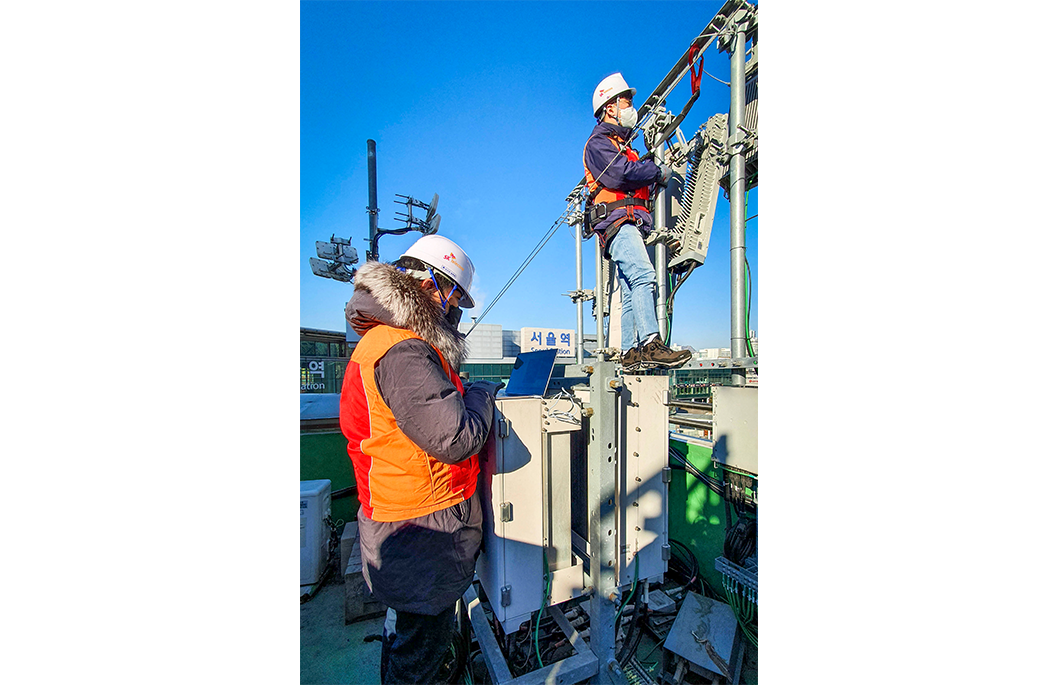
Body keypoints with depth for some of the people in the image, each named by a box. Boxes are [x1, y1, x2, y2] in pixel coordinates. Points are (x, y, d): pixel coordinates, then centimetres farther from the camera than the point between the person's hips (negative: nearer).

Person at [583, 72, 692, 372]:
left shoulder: (624, 146, 36)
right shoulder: (598, 142, 6)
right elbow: (621, 173, -12)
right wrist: (658, 171, 0)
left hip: (630, 224, 9)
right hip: (617, 219, -9)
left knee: (631, 291, 1)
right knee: (643, 274, -27)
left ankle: (631, 353, 2)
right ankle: (650, 345, -35)